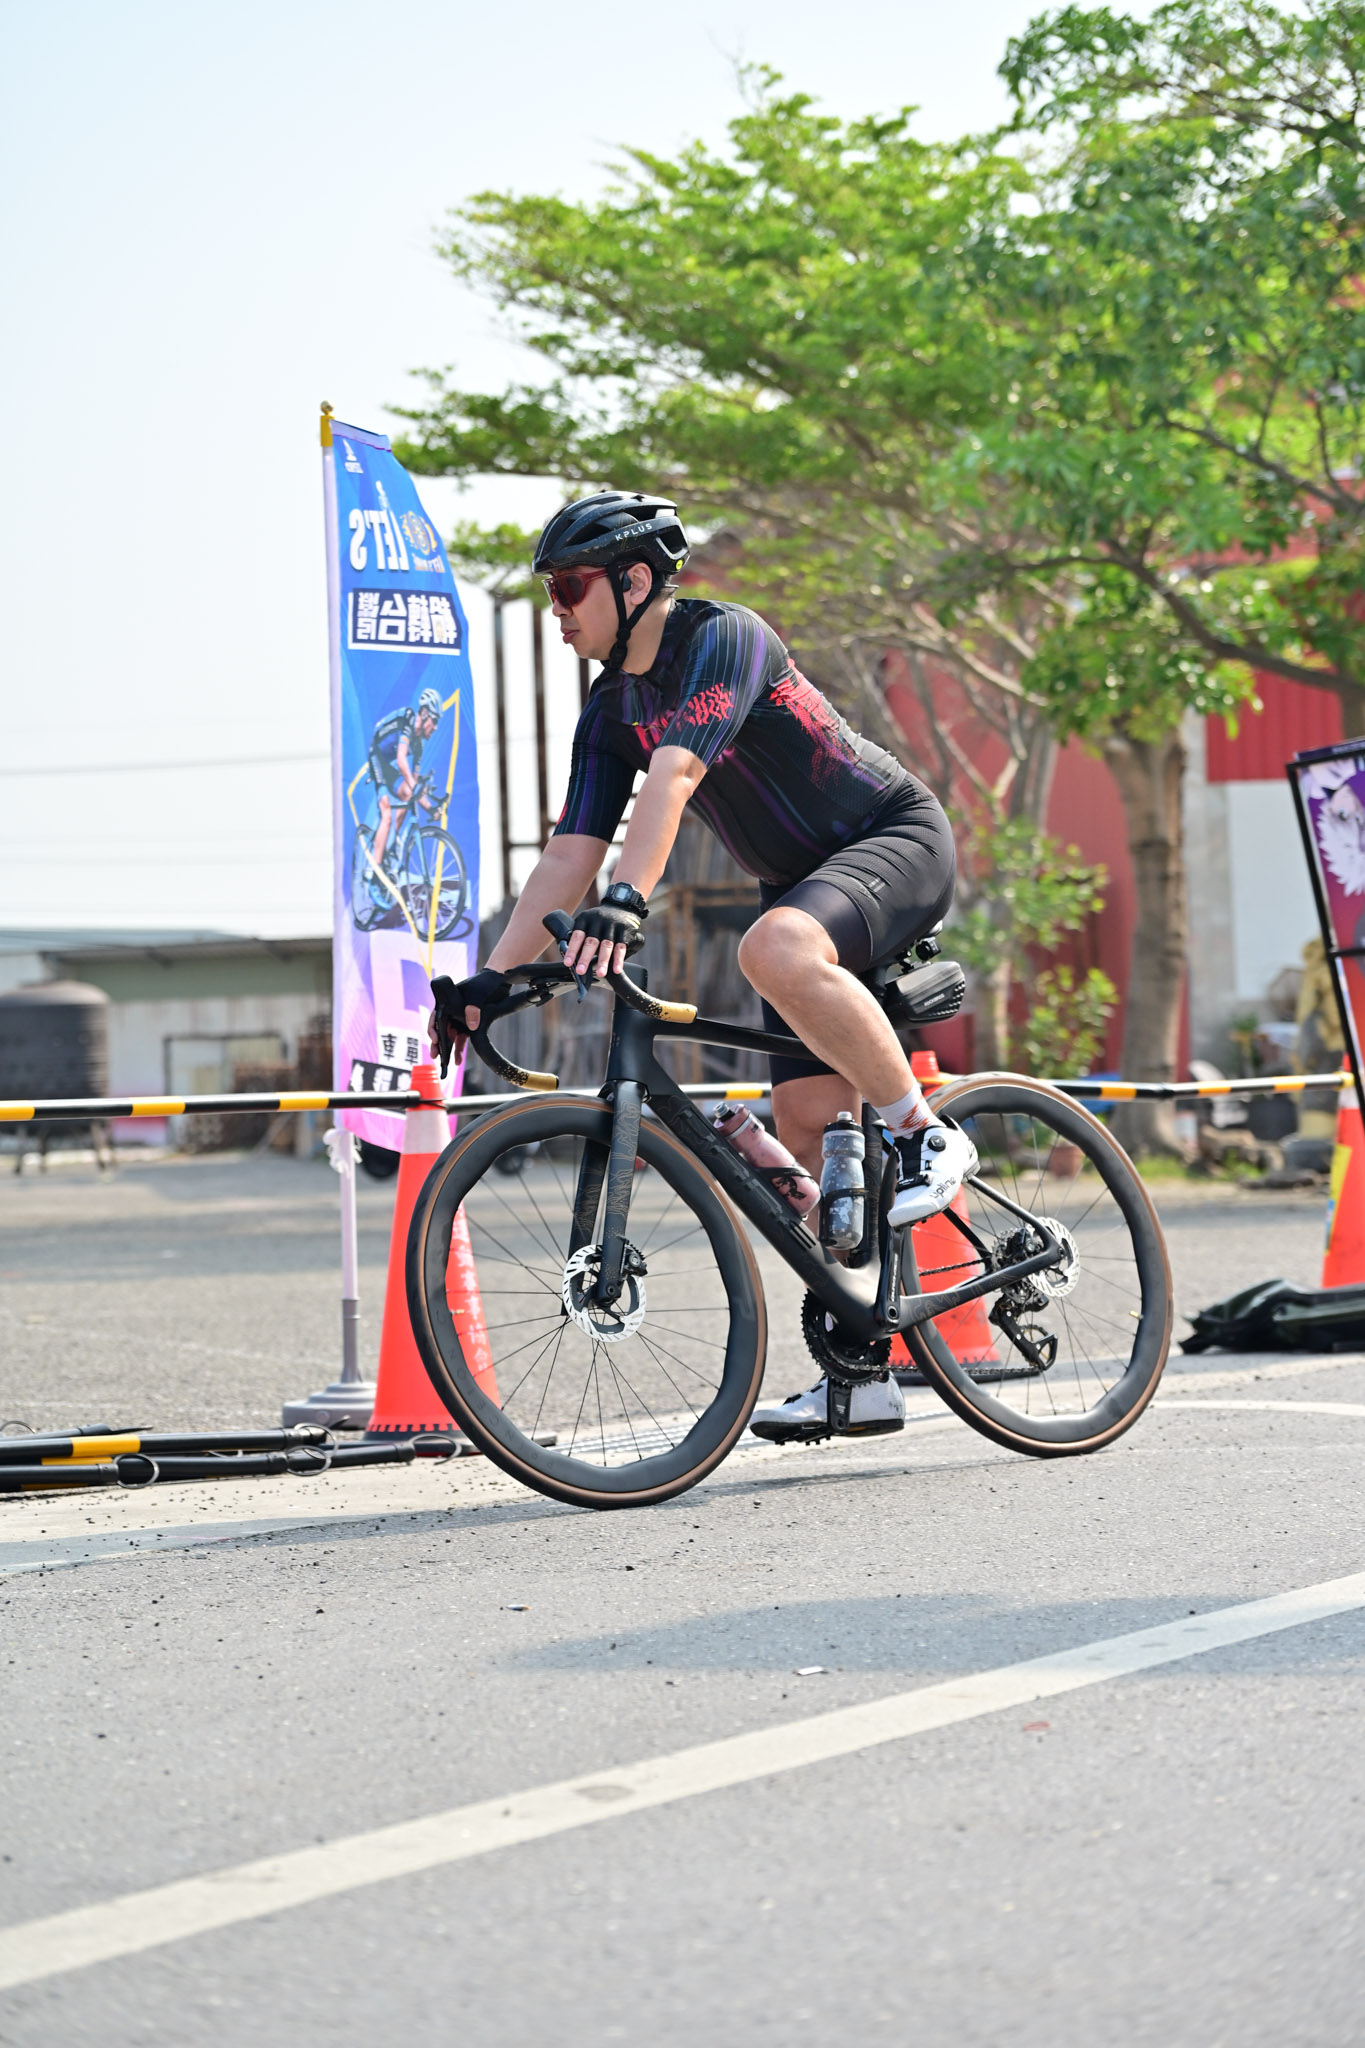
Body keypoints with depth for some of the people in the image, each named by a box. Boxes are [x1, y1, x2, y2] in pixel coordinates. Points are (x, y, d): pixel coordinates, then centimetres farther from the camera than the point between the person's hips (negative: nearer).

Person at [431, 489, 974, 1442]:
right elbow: (571, 853, 2)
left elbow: (675, 776, -34)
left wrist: (626, 904, -47)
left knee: (775, 951, -39)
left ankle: (929, 1137, -22)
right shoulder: (612, 712, 6)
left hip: (898, 839, -8)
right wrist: (493, 977, -7)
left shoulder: (722, 638, -19)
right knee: (806, 1119, -1)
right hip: (802, 882, 8)